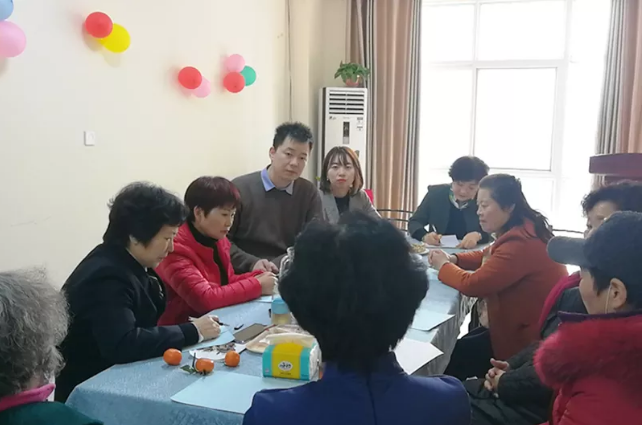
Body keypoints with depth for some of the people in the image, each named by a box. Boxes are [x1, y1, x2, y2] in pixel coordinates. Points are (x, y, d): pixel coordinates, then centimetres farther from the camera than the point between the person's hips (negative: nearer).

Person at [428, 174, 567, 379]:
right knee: (464, 343, 19)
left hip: (529, 340, -9)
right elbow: (488, 256, 19)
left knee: (455, 354, 4)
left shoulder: (521, 244, -30)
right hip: (526, 325, 9)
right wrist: (453, 259, 1)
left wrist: (444, 267, -9)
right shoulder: (523, 231, 3)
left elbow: (472, 285, -28)